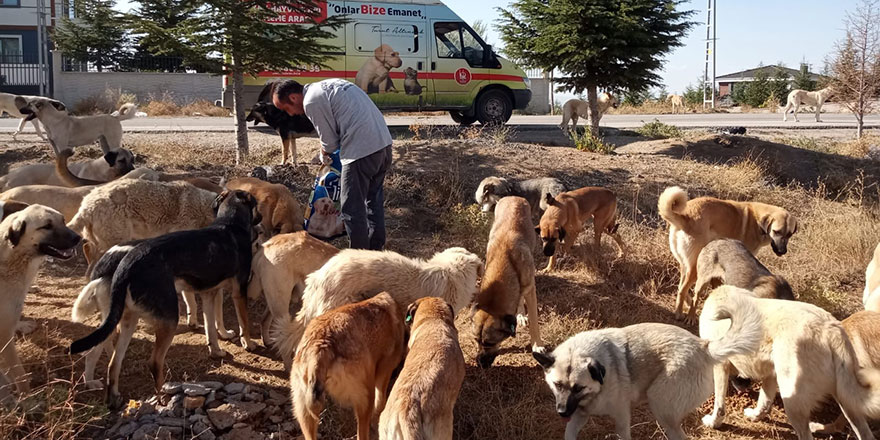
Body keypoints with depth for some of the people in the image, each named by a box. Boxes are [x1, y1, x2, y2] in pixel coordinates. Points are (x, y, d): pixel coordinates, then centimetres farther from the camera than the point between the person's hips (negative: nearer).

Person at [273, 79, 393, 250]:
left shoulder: (311, 102, -8)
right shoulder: (325, 86, 19)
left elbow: (329, 141, -3)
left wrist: (324, 155, 18)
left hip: (361, 150, -10)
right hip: (384, 141, 10)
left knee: (352, 207, 2)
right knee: (374, 199, 21)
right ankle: (375, 248, 32)